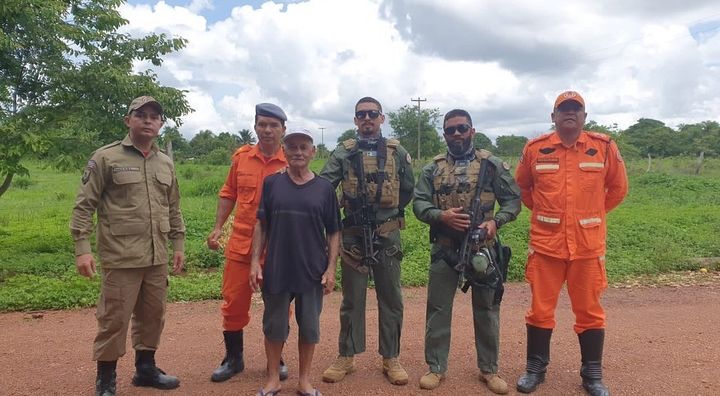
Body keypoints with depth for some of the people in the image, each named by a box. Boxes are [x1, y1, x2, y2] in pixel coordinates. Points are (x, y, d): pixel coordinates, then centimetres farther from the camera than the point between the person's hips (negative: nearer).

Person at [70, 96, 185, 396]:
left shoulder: (166, 164, 12)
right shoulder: (105, 157, -4)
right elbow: (84, 205, -6)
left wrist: (178, 244, 15)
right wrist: (82, 248, -12)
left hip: (157, 259, 5)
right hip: (121, 258, -5)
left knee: (152, 316, 14)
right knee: (114, 320, 2)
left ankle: (146, 368, 32)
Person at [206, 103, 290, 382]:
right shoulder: (241, 156, 3)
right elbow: (229, 194, 11)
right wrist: (218, 227, 6)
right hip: (240, 243, 2)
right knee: (234, 303, 10)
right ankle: (233, 359, 29)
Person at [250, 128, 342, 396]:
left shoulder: (324, 188, 0)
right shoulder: (271, 183, 1)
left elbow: (334, 233, 3)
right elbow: (261, 225, 4)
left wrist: (331, 268, -4)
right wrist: (255, 261, -2)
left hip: (312, 272, 0)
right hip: (276, 270, 0)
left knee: (309, 327, 10)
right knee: (274, 325, 11)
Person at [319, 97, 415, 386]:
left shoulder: (397, 153, 4)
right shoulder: (343, 153, 0)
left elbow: (408, 190, 11)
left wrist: (390, 213, 9)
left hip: (387, 236, 1)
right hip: (353, 236, -1)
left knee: (390, 299, 9)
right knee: (352, 299, 10)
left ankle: (391, 358, 23)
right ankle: (346, 357, 24)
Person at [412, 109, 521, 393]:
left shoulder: (492, 164, 2)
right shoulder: (433, 168, 5)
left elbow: (513, 199, 1)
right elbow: (419, 203, 0)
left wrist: (495, 221, -16)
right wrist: (442, 215, -19)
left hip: (483, 247, 0)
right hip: (444, 249, 1)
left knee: (486, 309, 10)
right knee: (438, 308, 7)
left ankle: (489, 369, 27)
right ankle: (436, 367, 23)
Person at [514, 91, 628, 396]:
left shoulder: (604, 147, -1)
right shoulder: (535, 149, -1)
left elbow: (618, 187, 12)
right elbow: (522, 186, 15)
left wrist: (591, 214, 10)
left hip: (589, 245, 0)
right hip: (546, 243, 0)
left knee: (589, 310, 10)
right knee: (540, 309, 7)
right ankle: (535, 369, 24)